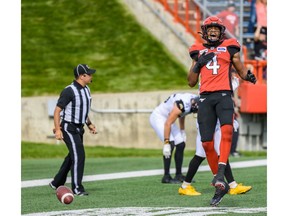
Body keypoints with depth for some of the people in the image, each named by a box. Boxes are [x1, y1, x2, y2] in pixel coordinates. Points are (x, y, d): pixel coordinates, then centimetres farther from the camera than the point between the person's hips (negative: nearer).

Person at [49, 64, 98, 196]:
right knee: (78, 155, -14)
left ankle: (57, 183, 30)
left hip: (79, 129, 9)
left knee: (72, 157, 16)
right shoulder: (69, 91, -19)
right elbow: (57, 110, -18)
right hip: (68, 128, -9)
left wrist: (89, 124, 15)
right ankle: (77, 188, -9)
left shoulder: (86, 89, 9)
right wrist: (58, 129, -24)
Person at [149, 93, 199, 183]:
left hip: (167, 118, 9)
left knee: (181, 145, 5)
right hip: (158, 117, -9)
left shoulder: (194, 100, -7)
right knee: (171, 144, -21)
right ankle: (166, 177, -16)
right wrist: (166, 143, -29)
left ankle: (179, 175, 14)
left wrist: (182, 132, 18)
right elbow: (168, 123, -31)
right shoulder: (182, 105, -34)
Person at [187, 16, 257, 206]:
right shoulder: (199, 51, 20)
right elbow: (191, 82, 18)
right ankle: (221, 185, 8)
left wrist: (248, 76, -1)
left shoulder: (229, 48, 14)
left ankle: (220, 174, -38)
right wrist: (198, 64, 3)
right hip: (206, 98, 3)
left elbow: (241, 70, 18)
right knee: (207, 143, -3)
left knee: (227, 130, -29)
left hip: (224, 95, -3)